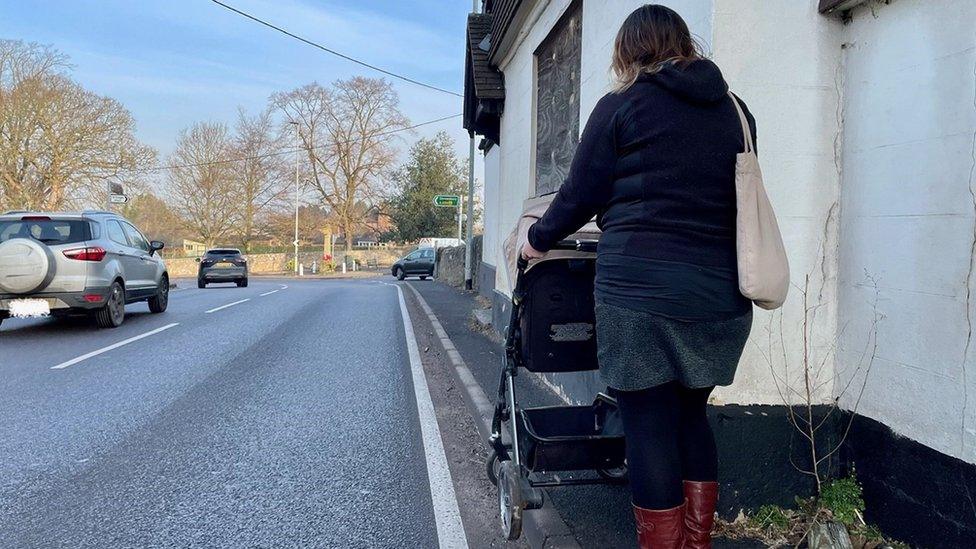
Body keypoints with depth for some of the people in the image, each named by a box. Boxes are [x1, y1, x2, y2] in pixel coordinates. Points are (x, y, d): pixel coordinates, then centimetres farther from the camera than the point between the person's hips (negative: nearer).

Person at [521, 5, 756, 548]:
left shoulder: (621, 106, -1)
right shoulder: (735, 110, 13)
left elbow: (580, 194, 1)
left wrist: (539, 238, 18)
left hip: (641, 291, -5)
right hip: (721, 295, 6)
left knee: (650, 426, 3)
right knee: (692, 415, 18)